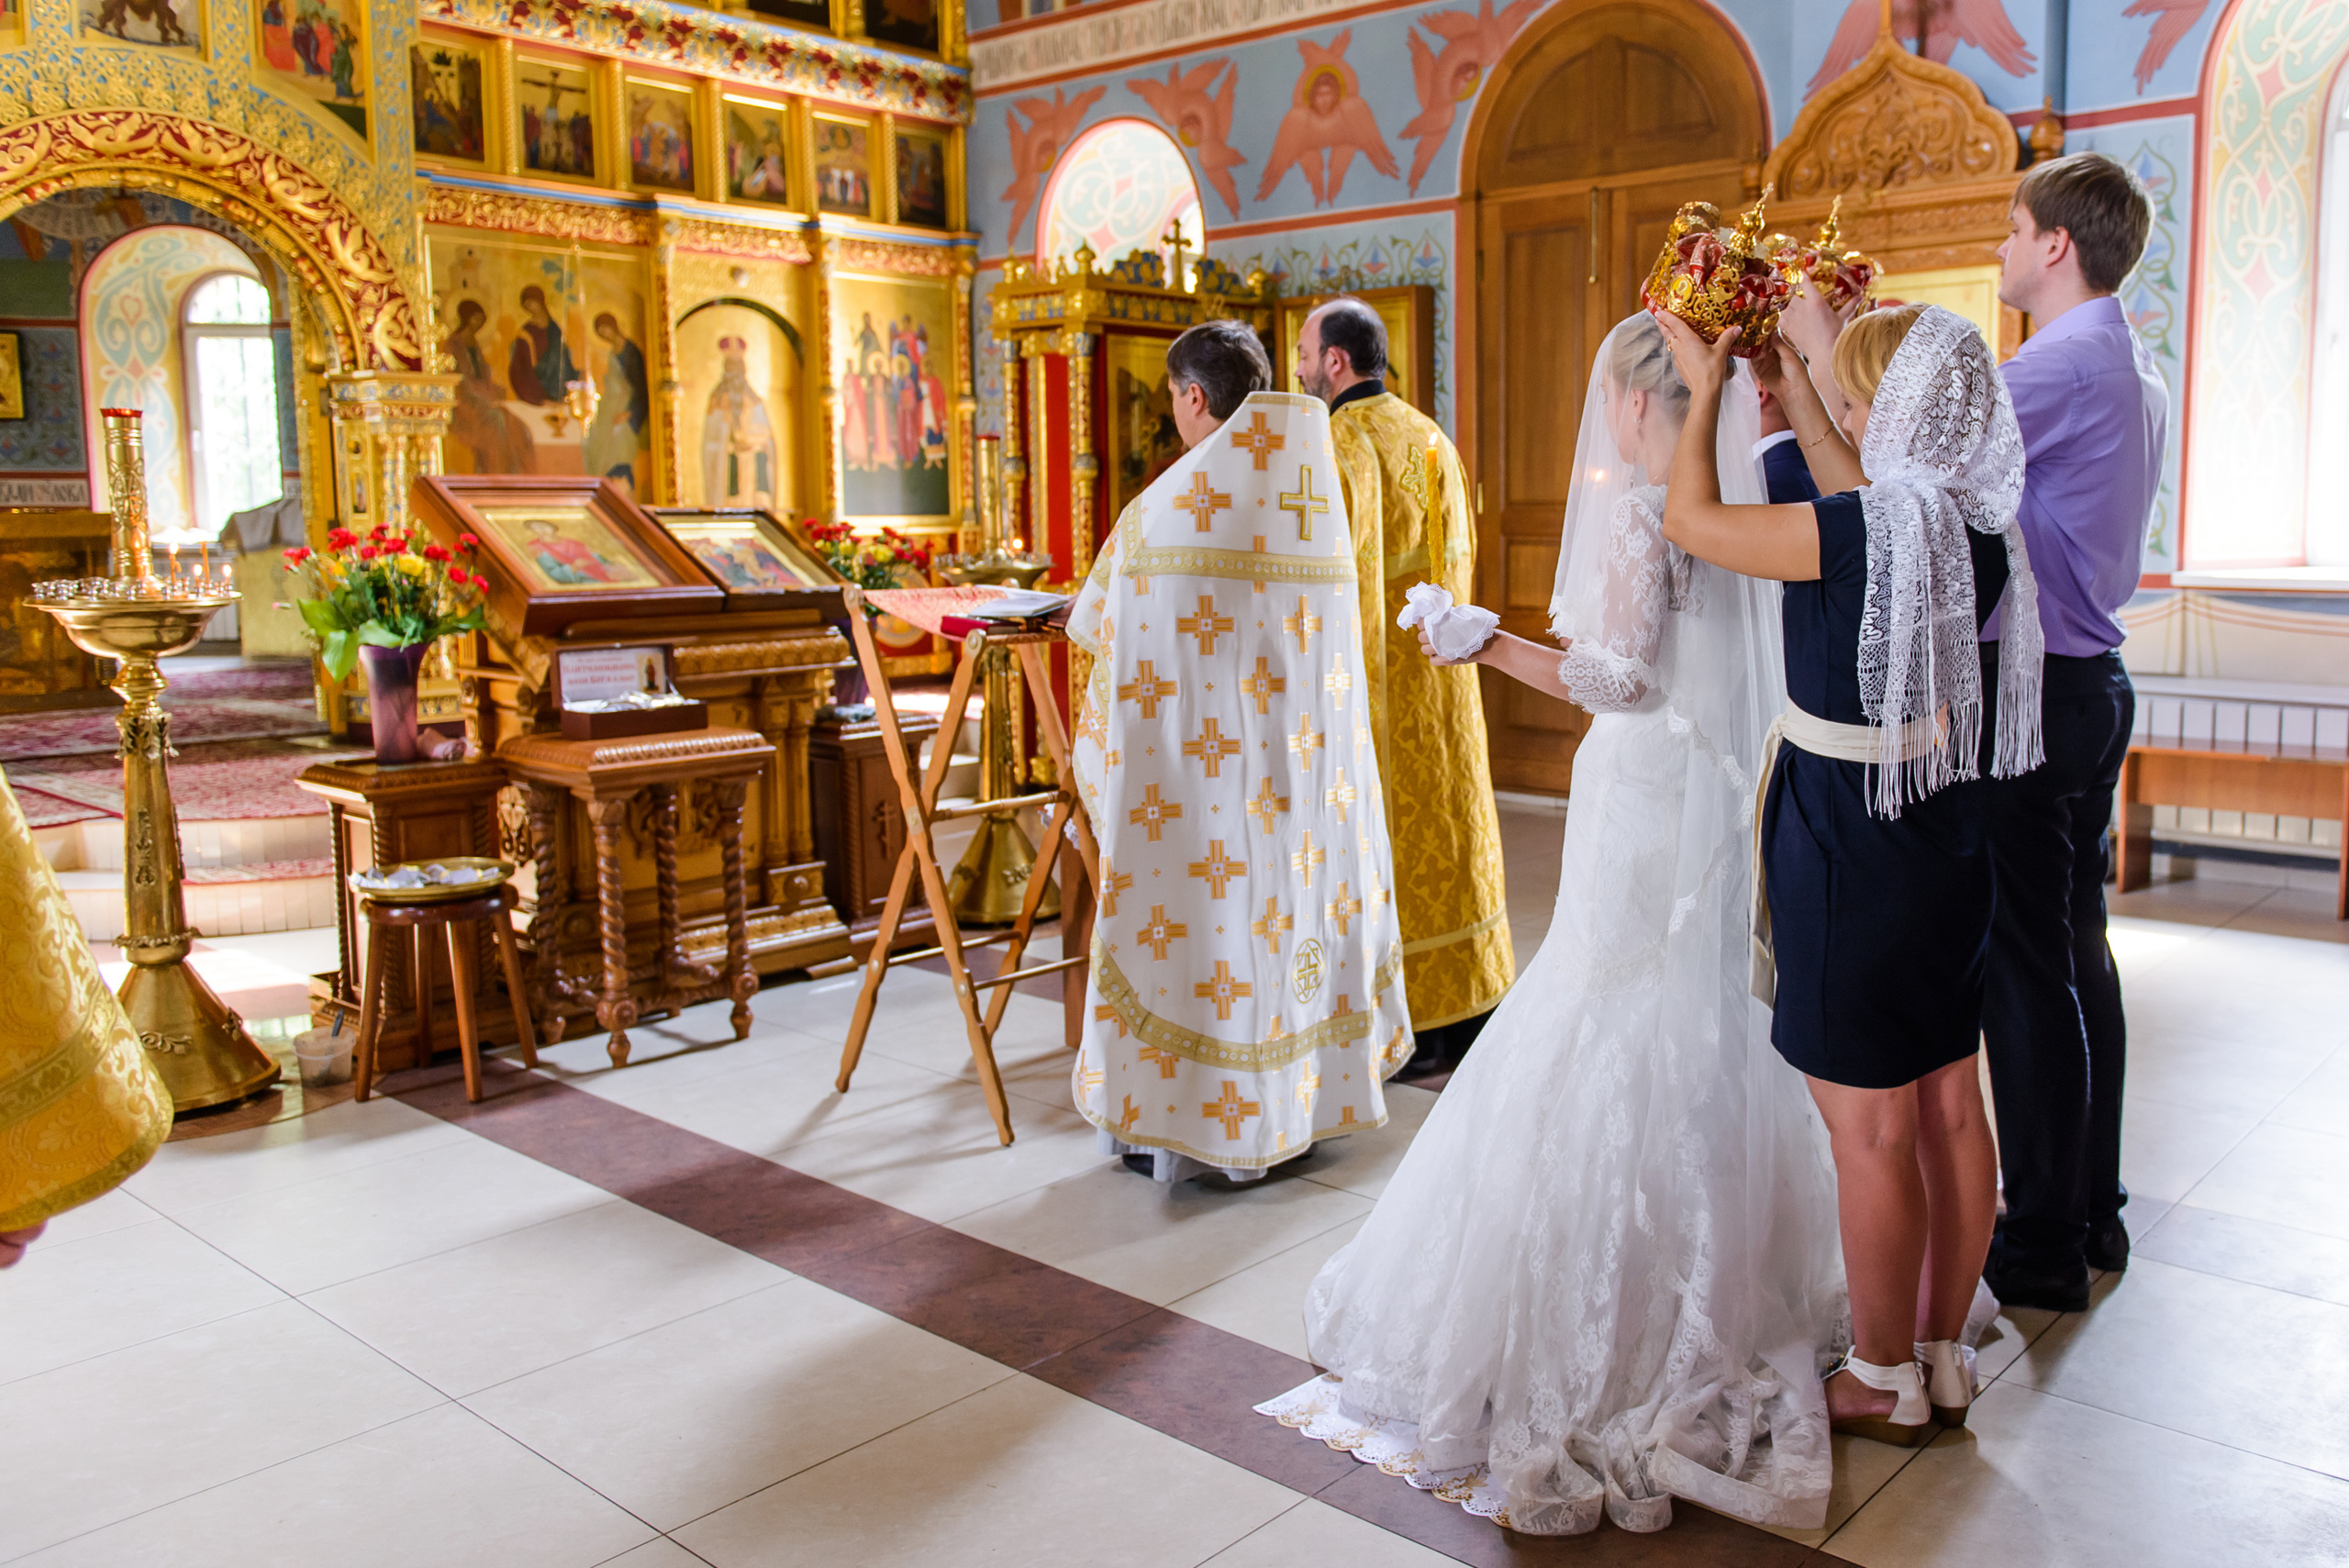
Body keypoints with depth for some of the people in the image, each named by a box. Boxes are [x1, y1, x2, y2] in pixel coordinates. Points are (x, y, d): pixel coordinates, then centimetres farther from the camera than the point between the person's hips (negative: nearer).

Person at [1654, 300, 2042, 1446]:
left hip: (1850, 846, -8)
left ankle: (1885, 1384, 19)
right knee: (1950, 1110, 15)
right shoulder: (1982, 526, 2)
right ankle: (1943, 1357, 30)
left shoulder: (1870, 528, -21)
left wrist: (1704, 389, 5)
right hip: (1947, 833, 8)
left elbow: (1693, 520, -10)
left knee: (1872, 1131, 4)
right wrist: (1798, 407, 26)